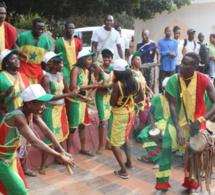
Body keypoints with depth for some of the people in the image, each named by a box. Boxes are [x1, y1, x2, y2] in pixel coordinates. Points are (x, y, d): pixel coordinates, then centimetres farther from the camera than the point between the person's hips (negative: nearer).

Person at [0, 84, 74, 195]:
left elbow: (46, 131, -11)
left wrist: (61, 151, -21)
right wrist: (60, 156, -43)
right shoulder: (18, 117, -34)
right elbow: (35, 142, -42)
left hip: (11, 157, 8)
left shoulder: (33, 114, -7)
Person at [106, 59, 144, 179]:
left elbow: (112, 103, -19)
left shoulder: (118, 85, -26)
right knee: (124, 138, 29)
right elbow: (141, 98, 5)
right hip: (130, 113, 7)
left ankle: (123, 171, 6)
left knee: (114, 143, 5)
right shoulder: (136, 82, -7)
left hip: (118, 115, -7)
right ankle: (129, 162, 38)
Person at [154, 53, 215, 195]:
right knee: (166, 147, -12)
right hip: (177, 119, 0)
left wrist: (201, 120, -30)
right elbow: (172, 106, -17)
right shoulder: (173, 80, -16)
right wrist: (179, 130, -23)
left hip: (195, 121, 0)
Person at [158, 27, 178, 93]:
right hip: (163, 66, -1)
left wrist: (173, 54, -20)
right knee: (161, 82, 1)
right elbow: (159, 52, -7)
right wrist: (169, 52, -12)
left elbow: (175, 54, 1)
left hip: (171, 66, 1)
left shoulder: (175, 42, 9)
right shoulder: (160, 42, 3)